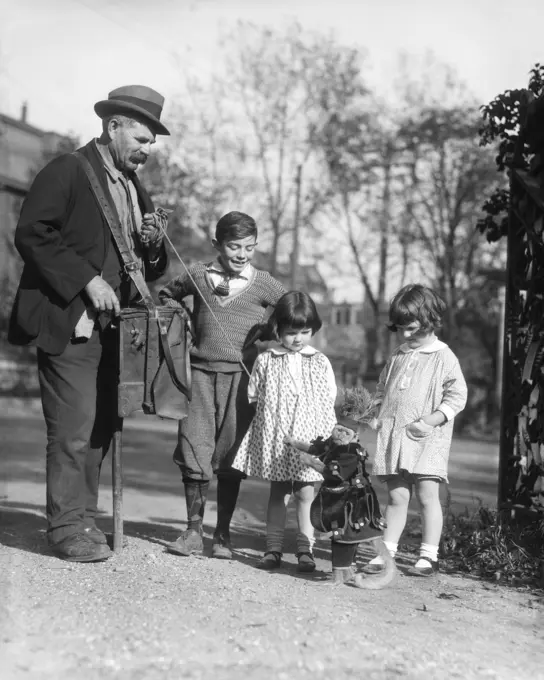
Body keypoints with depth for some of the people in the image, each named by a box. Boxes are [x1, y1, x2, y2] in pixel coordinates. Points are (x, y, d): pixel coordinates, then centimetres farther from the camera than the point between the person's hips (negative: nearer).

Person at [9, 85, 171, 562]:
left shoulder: (136, 190, 19)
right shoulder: (69, 171, -4)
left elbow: (150, 271, 24)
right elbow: (32, 233, -15)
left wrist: (153, 246, 1)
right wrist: (87, 281, -18)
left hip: (112, 327, 7)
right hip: (68, 324, -7)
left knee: (101, 429, 8)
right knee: (74, 430, -7)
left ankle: (84, 519, 17)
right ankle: (68, 527, 4)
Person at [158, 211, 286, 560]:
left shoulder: (263, 283, 1)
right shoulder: (199, 275, 6)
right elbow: (167, 294, 23)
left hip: (240, 374, -1)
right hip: (201, 370, 1)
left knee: (229, 456, 3)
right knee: (194, 449, -2)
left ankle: (223, 534, 13)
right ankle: (194, 530, 9)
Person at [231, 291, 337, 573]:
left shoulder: (320, 363, 3)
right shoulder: (265, 361, 1)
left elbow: (329, 401, 4)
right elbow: (253, 397, 6)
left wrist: (328, 437, -1)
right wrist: (270, 418, -2)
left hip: (308, 437, 0)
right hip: (274, 437, 0)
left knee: (306, 492, 3)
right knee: (277, 492, 8)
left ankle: (305, 549, 11)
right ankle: (273, 548, 13)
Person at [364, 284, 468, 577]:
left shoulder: (443, 357, -2)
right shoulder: (396, 357, 15)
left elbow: (457, 396, -5)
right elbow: (381, 391, 23)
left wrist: (430, 421, -15)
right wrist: (374, 416, 6)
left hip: (427, 438, -4)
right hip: (393, 434, 4)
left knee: (427, 495, -6)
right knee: (396, 496, 6)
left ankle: (429, 555, 2)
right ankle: (386, 552, 9)